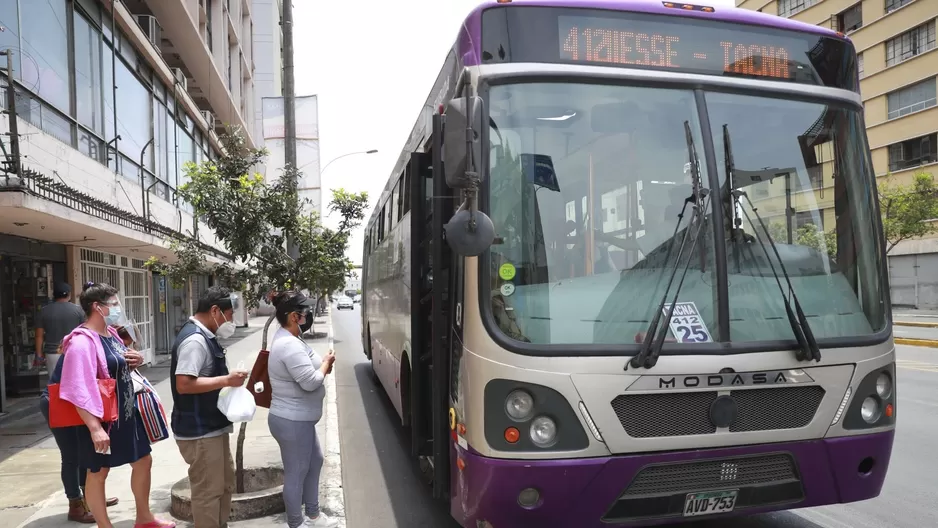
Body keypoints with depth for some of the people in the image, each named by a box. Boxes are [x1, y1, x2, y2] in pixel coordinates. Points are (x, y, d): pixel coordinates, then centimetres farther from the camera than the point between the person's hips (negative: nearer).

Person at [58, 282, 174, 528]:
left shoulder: (110, 332, 7)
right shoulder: (82, 341, -22)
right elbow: (79, 390, -27)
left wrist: (135, 361, 0)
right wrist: (95, 428, -30)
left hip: (127, 414, 10)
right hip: (102, 420, -10)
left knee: (143, 461, 17)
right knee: (98, 473, 7)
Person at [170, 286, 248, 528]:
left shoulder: (206, 336, 10)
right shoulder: (194, 339, -22)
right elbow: (184, 384, -29)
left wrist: (227, 380, 8)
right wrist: (226, 380, -26)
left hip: (213, 426, 11)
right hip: (199, 431, -11)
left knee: (225, 484, 22)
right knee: (208, 490, 3)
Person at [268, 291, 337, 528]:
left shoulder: (288, 338, 8)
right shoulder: (290, 345, -26)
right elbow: (310, 381, -28)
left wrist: (322, 363, -2)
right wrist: (326, 363, -10)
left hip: (298, 419, 11)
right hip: (292, 422, -11)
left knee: (315, 462, 22)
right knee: (296, 474, 4)